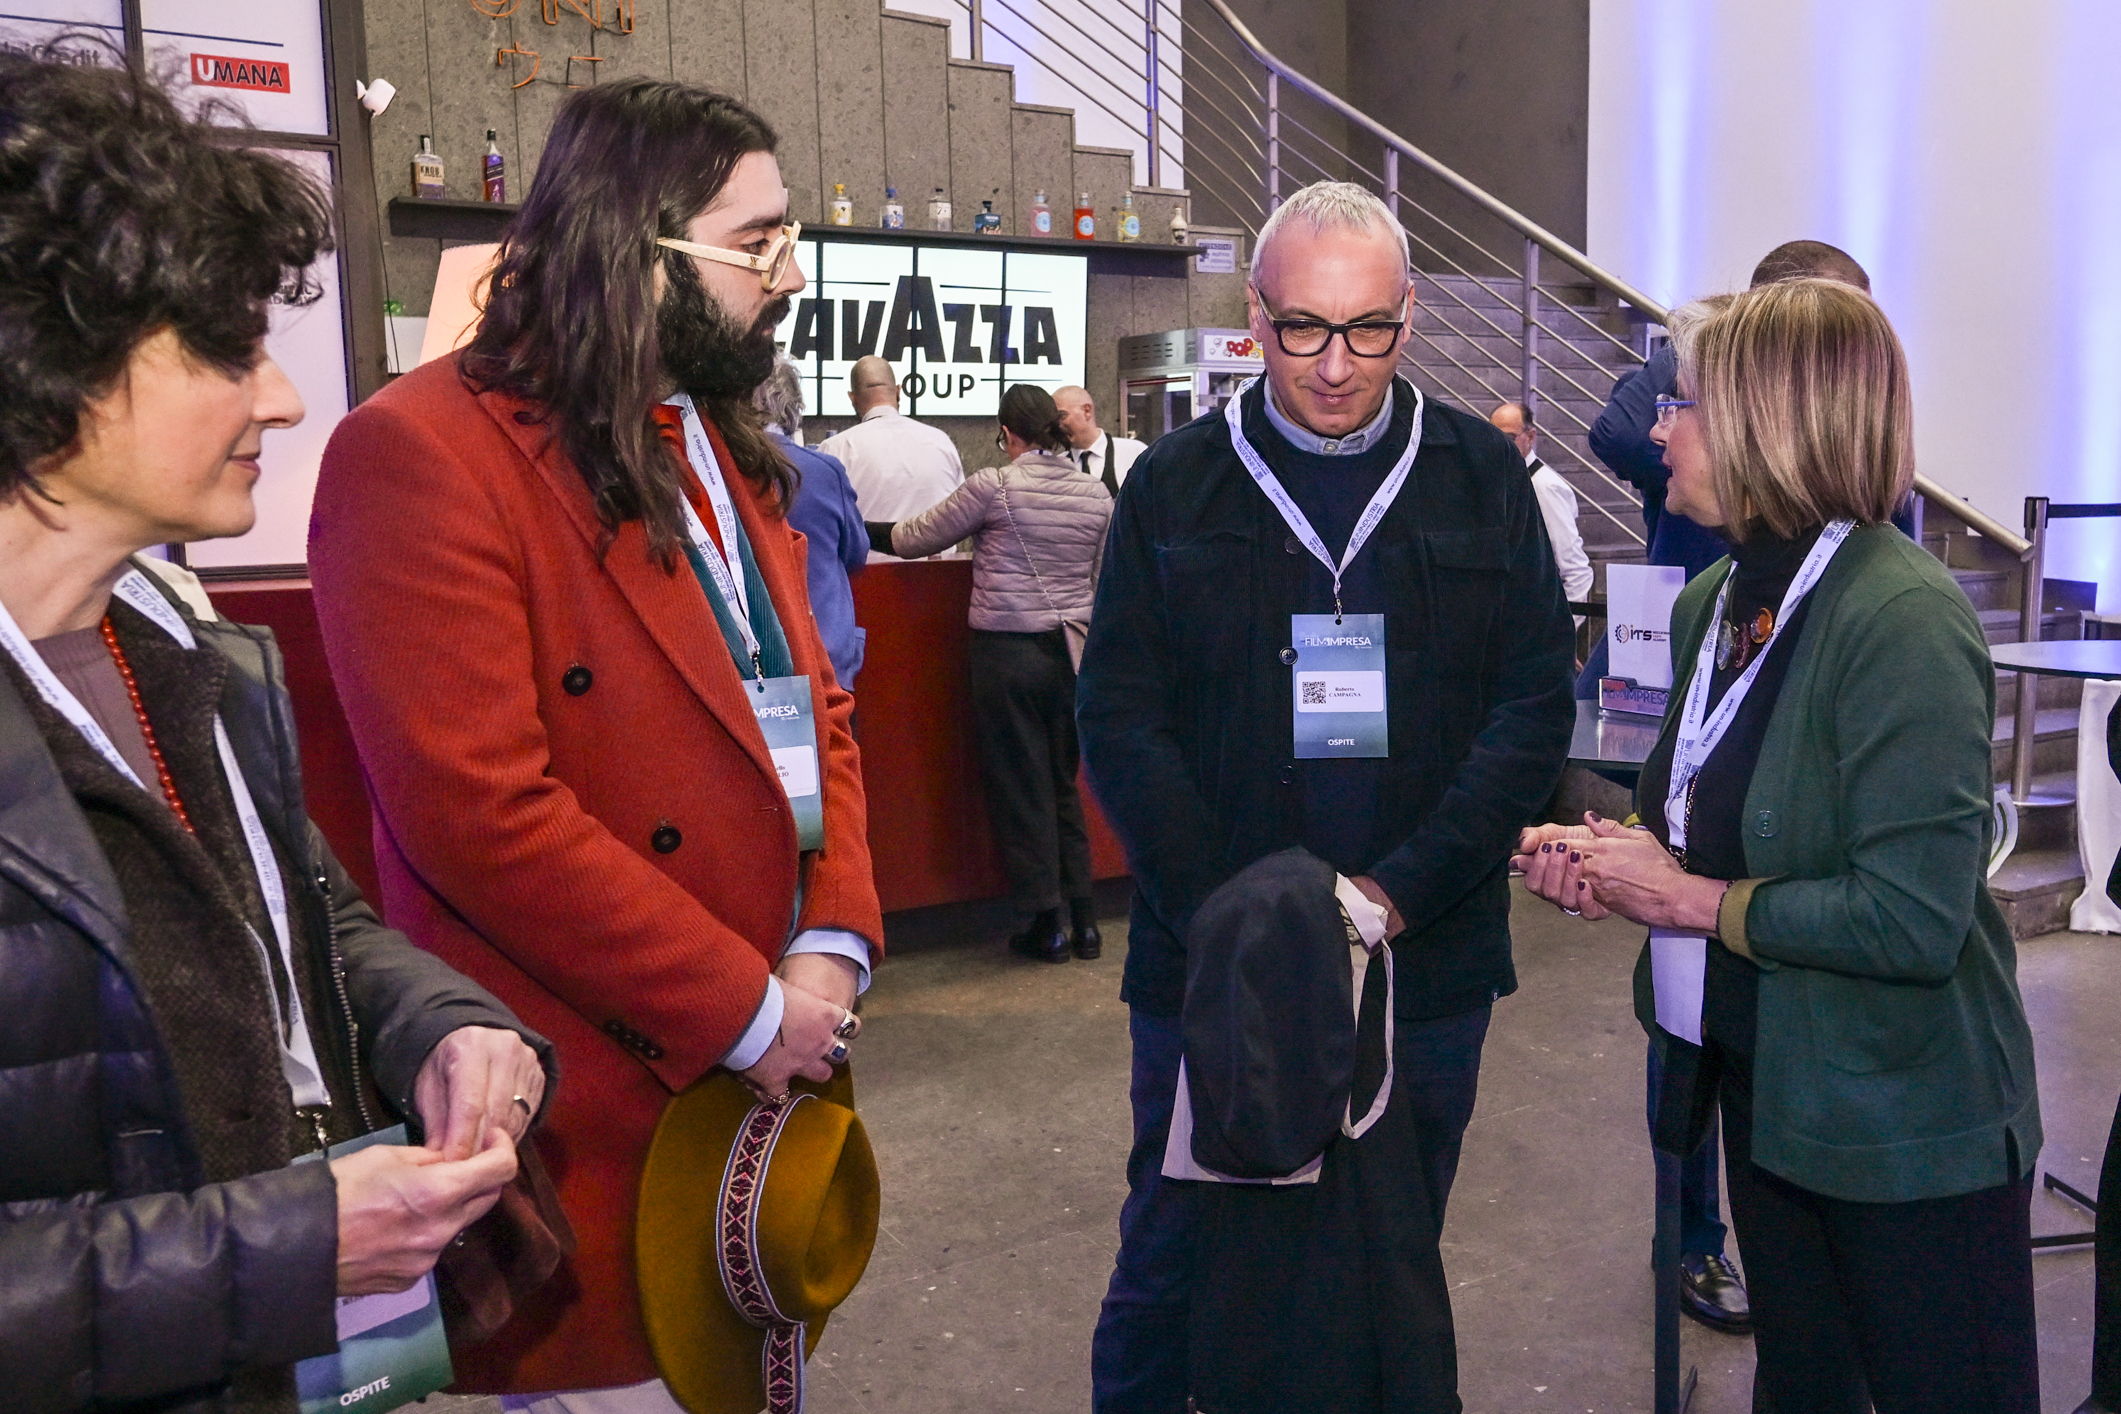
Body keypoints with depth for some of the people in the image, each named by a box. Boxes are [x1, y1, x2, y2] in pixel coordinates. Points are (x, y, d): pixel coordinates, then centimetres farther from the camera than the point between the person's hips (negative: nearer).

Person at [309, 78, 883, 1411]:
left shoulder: (731, 447, 10)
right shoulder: (424, 454, -16)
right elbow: (478, 812, -22)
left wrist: (836, 942, -4)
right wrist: (745, 1009, -16)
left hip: (768, 1056, 8)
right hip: (599, 1112, -7)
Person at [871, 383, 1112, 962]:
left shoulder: (994, 486, -9)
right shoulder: (1096, 494, 5)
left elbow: (917, 537, 1)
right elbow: (1102, 582, 13)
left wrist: (872, 531, 17)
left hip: (1007, 651, -5)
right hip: (1071, 649, 5)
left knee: (1018, 785, 5)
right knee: (1063, 783, 15)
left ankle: (1045, 923, 11)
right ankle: (1083, 918, 16)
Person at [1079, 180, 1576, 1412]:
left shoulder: (1484, 477, 3)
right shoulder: (1176, 486, 1)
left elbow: (1537, 702, -1)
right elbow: (1122, 719, -3)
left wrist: (1402, 889, -14)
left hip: (1427, 956, 1)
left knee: (1398, 1263, 16)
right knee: (1174, 1253, 12)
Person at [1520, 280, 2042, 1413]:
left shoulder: (1903, 619, -24)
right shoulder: (1715, 598, 3)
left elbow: (1913, 919, -29)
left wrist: (1689, 898, -19)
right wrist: (1610, 861, -5)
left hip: (1910, 1136, -8)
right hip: (1765, 1093, 8)